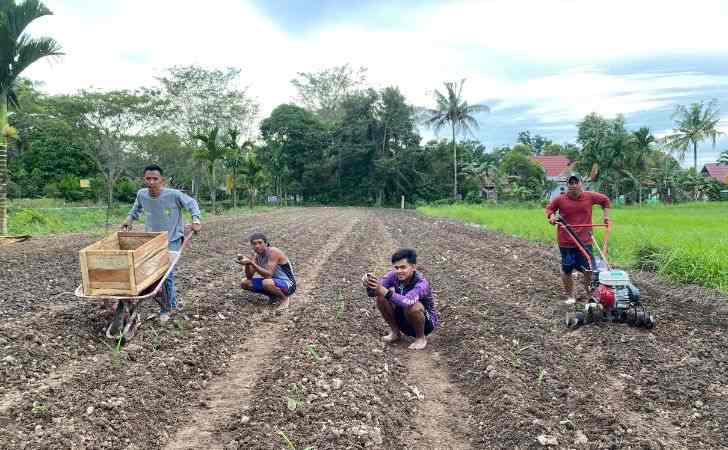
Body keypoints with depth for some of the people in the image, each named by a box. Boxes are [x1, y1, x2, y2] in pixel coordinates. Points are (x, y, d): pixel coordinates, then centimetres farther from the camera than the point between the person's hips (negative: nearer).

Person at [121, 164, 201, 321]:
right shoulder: (141, 194, -11)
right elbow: (136, 209, 13)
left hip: (172, 240, -4)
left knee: (166, 273, -10)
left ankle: (166, 308, 10)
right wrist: (128, 220, 0)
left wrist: (195, 220, -20)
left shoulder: (174, 195, -23)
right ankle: (173, 302, 35)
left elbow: (191, 203, -7)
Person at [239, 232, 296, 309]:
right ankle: (274, 296, 10)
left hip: (287, 284, -8)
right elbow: (249, 277, 0)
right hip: (273, 281, 8)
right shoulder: (256, 255, 0)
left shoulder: (273, 252, -23)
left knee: (267, 283, -38)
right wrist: (247, 263, -19)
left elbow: (268, 275, -32)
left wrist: (251, 263, -36)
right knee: (245, 283, -1)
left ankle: (284, 298, -7)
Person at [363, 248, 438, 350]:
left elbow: (407, 302, -51)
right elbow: (373, 292, -24)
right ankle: (395, 331, 5)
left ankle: (421, 338, -8)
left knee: (412, 306, -37)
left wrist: (385, 291, -62)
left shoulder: (421, 284, -31)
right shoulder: (394, 275, -15)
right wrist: (369, 284, -47)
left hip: (427, 322, -5)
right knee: (381, 297, -16)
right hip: (403, 318, 5)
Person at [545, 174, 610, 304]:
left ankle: (590, 295, 24)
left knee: (589, 270, 3)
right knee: (566, 270, 8)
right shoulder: (560, 199, -4)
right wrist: (551, 216, -7)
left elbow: (605, 200, 16)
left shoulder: (590, 196, -1)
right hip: (566, 242, 0)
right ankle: (570, 296, 25)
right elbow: (549, 208, 12)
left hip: (585, 241, 1)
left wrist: (606, 215, 12)